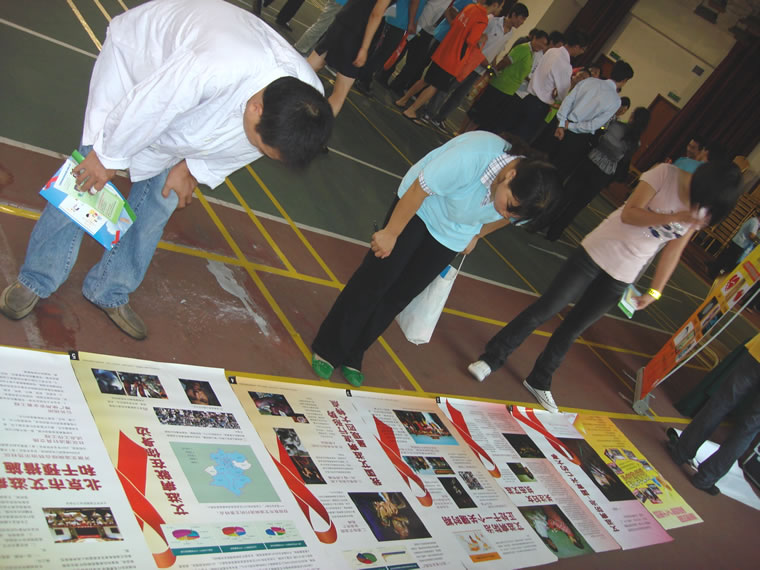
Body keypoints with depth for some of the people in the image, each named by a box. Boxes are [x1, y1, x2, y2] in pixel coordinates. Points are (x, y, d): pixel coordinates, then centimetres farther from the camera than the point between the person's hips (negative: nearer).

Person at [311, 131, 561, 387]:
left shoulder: (525, 194, -22)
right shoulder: (471, 156, -40)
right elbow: (418, 189, -28)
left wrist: (476, 235, 17)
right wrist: (391, 233, -18)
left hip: (452, 237, 4)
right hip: (418, 208, -4)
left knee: (401, 294, 6)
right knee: (373, 282, 0)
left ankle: (352, 356, 22)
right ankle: (327, 348, 17)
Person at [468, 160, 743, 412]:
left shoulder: (703, 210, 0)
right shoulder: (665, 174, -15)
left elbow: (672, 252, 6)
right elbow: (628, 214, -21)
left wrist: (655, 291, 3)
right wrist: (674, 217, -30)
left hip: (621, 277, 4)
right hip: (596, 253, -4)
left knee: (574, 329, 12)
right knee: (545, 309, -1)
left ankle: (539, 381, 28)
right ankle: (491, 358, 11)